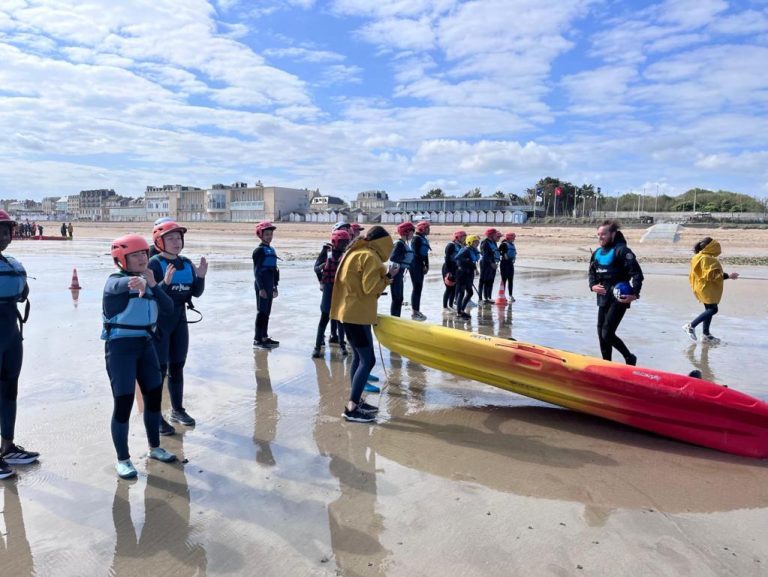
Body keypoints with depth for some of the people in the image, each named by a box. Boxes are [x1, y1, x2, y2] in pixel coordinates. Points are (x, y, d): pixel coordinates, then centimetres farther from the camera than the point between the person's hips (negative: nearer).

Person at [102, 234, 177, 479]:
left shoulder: (147, 283, 8)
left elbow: (168, 309, -1)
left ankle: (155, 447, 33)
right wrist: (136, 281, -62)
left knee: (154, 395, 14)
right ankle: (123, 459, 12)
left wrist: (154, 285, -15)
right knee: (123, 402, -3)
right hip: (120, 346, -7)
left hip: (145, 344, 7)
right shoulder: (115, 281, -12)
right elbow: (120, 285, -38)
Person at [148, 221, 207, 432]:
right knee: (159, 370, 0)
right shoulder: (155, 264, -13)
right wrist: (166, 282, -35)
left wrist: (200, 276, -11)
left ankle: (177, 409, 30)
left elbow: (196, 293, 5)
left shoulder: (186, 264, 4)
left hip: (179, 320, 6)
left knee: (177, 367, 16)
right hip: (158, 320, -6)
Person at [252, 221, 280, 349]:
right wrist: (261, 288, -19)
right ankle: (257, 339, 0)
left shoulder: (271, 250, 15)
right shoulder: (259, 250, -9)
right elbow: (256, 271, -14)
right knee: (262, 311, -5)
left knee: (267, 312, 13)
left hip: (269, 286, 8)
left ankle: (264, 337, 22)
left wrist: (275, 287, 19)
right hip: (262, 285, -8)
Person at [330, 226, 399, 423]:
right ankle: (351, 408, -7)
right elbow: (370, 288, -19)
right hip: (357, 314, -10)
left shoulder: (357, 252, 16)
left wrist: (384, 275, 10)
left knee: (359, 357, 15)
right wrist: (388, 276, -8)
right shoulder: (370, 256, -13)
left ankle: (356, 401, 22)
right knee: (368, 360, -8)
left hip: (349, 311, 10)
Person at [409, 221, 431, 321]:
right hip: (415, 265, -9)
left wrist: (426, 266, 5)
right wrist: (424, 265, -12)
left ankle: (417, 310, 17)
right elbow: (416, 253, -17)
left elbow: (424, 254, 15)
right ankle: (414, 311, -6)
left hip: (420, 266, 9)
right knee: (416, 288, -9)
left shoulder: (423, 239, 16)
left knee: (419, 288, 10)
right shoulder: (416, 238, -11)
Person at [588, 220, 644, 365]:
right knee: (601, 334, 10)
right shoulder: (597, 253, 12)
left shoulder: (621, 250, -12)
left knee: (607, 334, -11)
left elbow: (637, 273, -16)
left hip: (619, 299, -8)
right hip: (603, 298, 8)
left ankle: (630, 358, 12)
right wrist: (593, 285, 2)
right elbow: (592, 272, 22)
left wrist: (634, 294, -25)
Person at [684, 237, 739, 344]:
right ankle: (691, 326, -7)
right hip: (706, 289, -11)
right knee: (713, 309, -11)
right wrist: (727, 275, -21)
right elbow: (711, 275, -23)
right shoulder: (706, 259, -17)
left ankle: (706, 335, 16)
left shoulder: (699, 257, 14)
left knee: (709, 310, 12)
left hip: (706, 289, 11)